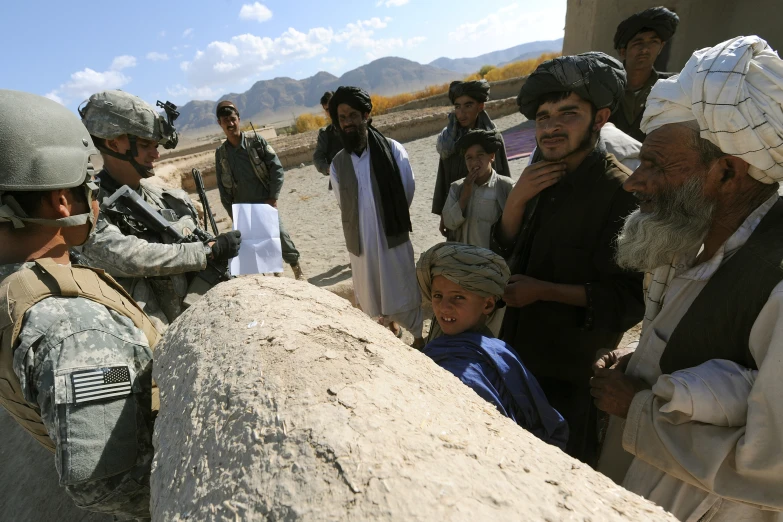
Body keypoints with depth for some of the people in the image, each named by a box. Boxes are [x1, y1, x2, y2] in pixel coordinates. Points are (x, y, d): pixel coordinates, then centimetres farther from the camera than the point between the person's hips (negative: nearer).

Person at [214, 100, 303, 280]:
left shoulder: (257, 142, -3)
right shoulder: (220, 153, 5)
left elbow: (277, 169, -5)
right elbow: (222, 187, 9)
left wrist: (273, 198, -11)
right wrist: (232, 212, 3)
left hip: (266, 203, -3)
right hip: (243, 209, 3)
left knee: (281, 237, -7)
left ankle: (297, 270, 12)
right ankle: (275, 272, 22)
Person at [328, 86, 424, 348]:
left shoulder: (393, 149, -9)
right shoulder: (337, 163, -1)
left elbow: (407, 191, -3)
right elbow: (343, 205, 9)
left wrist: (389, 219, 4)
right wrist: (363, 222, 7)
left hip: (393, 237, -3)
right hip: (360, 241, 3)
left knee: (403, 292, 7)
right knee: (372, 292, 19)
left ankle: (418, 336, 29)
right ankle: (388, 323, 46)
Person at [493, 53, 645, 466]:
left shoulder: (623, 192, -20)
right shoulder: (542, 180, 2)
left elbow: (632, 298, -19)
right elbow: (505, 255, 3)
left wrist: (544, 290, -24)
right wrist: (516, 202, -13)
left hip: (573, 372, -6)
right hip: (520, 351, 7)